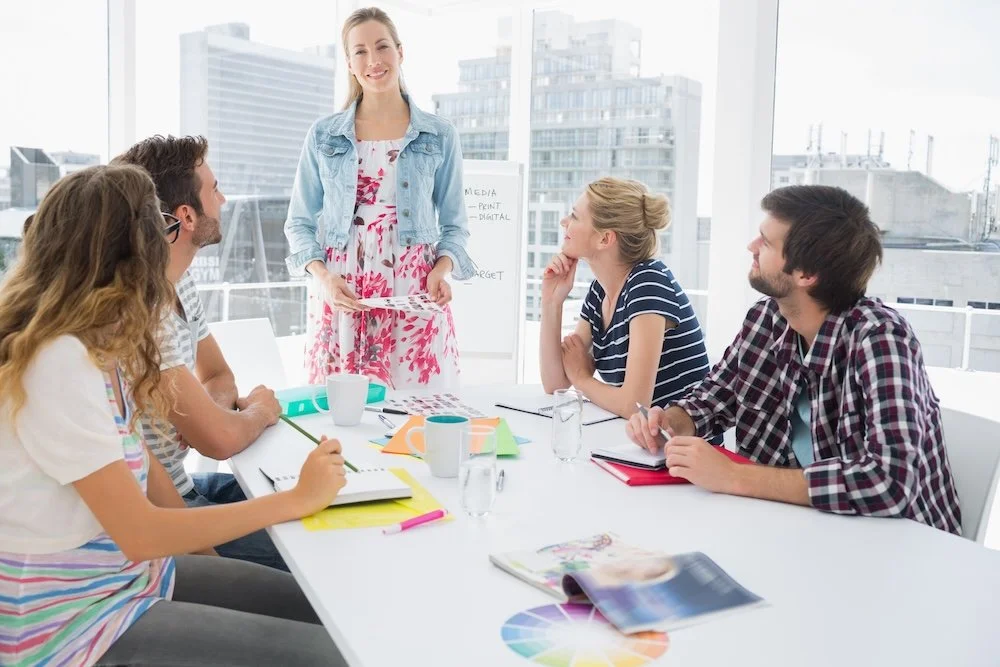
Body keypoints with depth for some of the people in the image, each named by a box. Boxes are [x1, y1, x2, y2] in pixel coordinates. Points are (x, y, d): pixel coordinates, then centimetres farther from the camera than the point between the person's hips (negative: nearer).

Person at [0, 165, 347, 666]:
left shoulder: (98, 345, 2)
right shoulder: (59, 364, -26)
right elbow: (140, 534, -25)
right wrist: (297, 499, -19)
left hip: (125, 572, 9)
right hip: (73, 620, -8)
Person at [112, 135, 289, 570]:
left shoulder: (178, 282, 3)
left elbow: (220, 377, 13)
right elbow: (219, 439, -28)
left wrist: (204, 411, -10)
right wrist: (258, 411, -6)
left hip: (180, 484, 9)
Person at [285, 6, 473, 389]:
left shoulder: (440, 136, 5)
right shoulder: (323, 135, 5)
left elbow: (454, 225, 8)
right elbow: (300, 223, 7)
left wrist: (441, 271, -11)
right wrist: (324, 277, -10)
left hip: (415, 295, 0)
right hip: (341, 292, 1)